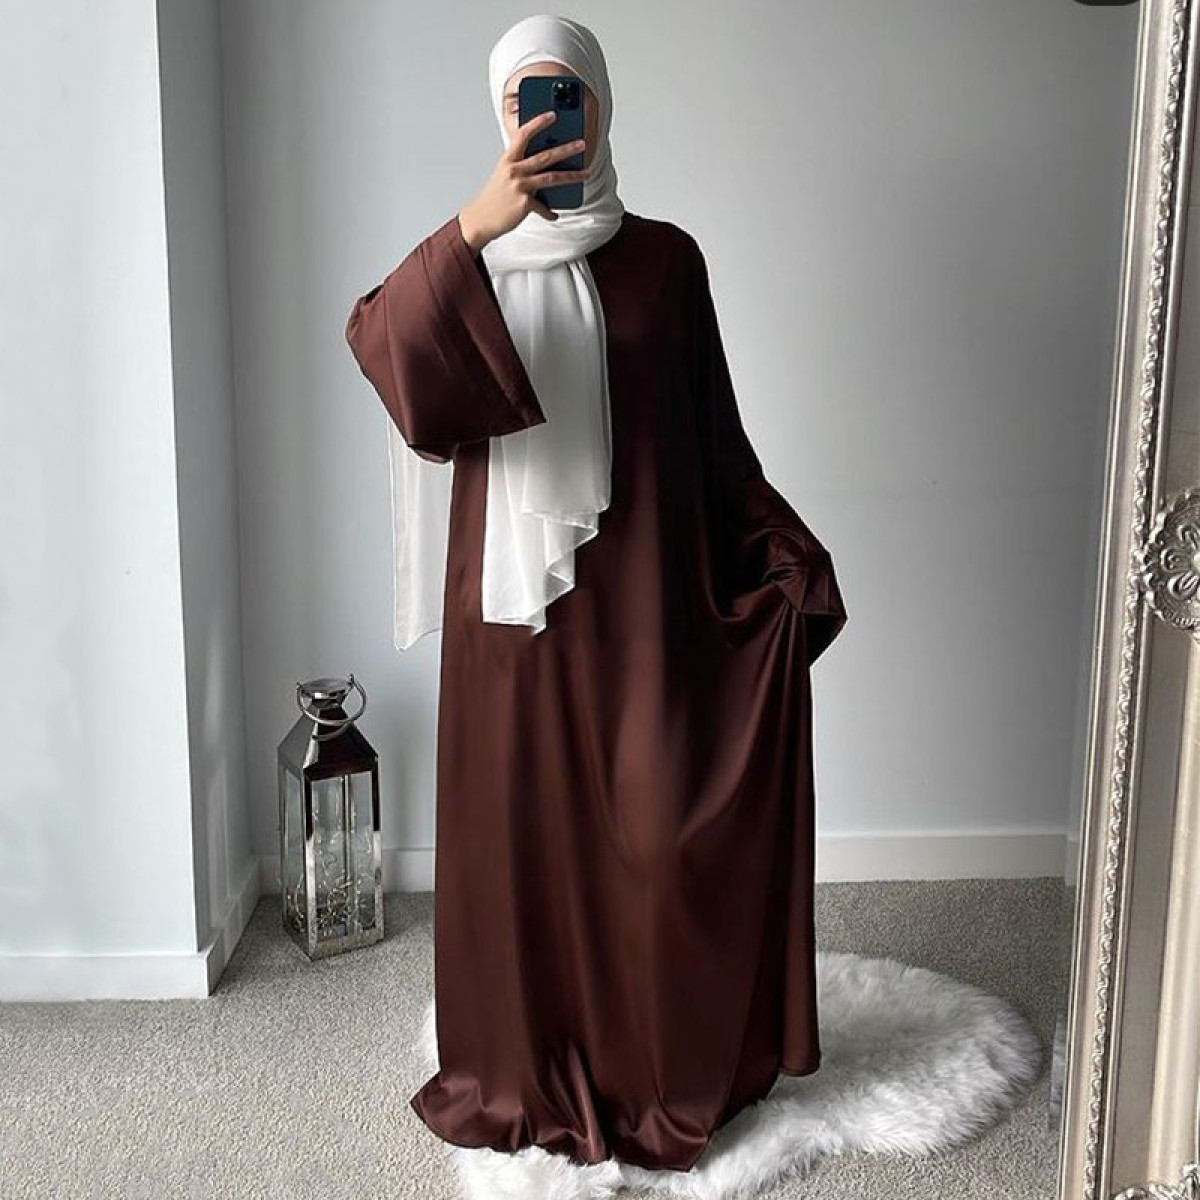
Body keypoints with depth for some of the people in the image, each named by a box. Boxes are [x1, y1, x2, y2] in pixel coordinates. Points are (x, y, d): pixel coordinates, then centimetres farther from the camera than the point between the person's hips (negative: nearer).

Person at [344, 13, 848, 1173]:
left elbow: (713, 435, 7)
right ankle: (521, 1067, 26)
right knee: (517, 827, 7)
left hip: (640, 593, 0)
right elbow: (378, 341, -18)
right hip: (511, 588, 1)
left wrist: (780, 557, 0)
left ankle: (660, 1069, 22)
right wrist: (474, 227, -34)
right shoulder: (466, 258, 5)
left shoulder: (662, 258, 4)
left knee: (656, 832, 2)